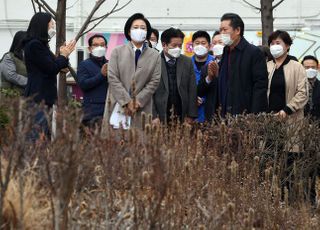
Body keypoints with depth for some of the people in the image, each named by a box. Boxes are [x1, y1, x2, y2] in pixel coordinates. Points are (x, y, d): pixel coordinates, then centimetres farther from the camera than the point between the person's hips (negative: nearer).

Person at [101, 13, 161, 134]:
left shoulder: (154, 56, 10)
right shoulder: (117, 51, 7)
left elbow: (154, 81, 3)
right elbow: (112, 78, -2)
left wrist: (138, 101, -8)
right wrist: (127, 101, -10)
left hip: (142, 108, 1)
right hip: (118, 105, -1)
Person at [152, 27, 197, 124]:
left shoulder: (187, 62, 8)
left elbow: (192, 90, 7)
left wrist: (191, 115, 0)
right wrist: (153, 116, -9)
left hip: (182, 116, 2)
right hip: (161, 116, -2)